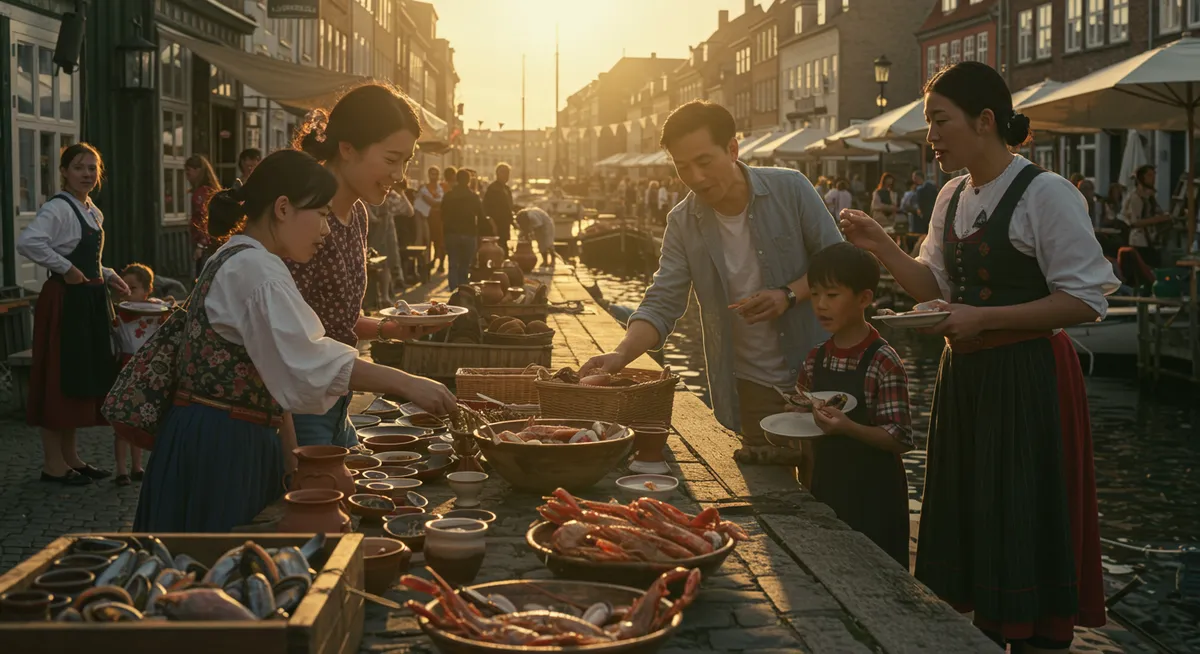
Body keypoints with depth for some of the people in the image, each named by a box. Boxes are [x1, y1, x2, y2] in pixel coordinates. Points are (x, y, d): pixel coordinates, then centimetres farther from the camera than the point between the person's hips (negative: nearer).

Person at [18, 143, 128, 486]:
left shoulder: (93, 213, 14)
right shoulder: (58, 208, -14)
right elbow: (27, 242, -30)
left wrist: (109, 276, 10)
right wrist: (66, 268, -23)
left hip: (90, 300, 9)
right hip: (64, 300, -9)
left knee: (86, 376, 13)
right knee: (59, 377, -3)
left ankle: (70, 455, 23)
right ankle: (53, 462, 5)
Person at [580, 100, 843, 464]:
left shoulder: (789, 189, -11)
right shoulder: (683, 223, -5)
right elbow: (662, 305, -10)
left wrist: (788, 295, -21)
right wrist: (621, 355, -27)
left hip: (815, 370, -1)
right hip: (754, 388, 1)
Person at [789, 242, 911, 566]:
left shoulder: (884, 363, -15)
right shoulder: (816, 358, 5)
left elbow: (900, 439, -17)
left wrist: (848, 427, -30)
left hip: (871, 494, -6)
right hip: (825, 486, 6)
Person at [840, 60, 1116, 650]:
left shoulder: (1045, 194, -15)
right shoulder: (953, 197, 9)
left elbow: (1086, 300, -17)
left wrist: (983, 319, -21)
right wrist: (882, 247, -1)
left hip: (1027, 378, -8)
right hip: (965, 378, 8)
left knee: (1025, 528, 1)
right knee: (969, 525, 15)